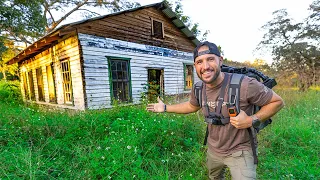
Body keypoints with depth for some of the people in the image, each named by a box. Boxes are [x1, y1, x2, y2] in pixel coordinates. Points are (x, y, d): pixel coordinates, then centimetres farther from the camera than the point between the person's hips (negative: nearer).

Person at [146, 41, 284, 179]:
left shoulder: (244, 85, -30)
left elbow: (277, 101, -15)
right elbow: (192, 106, 9)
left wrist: (251, 120, -28)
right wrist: (165, 108, 9)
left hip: (239, 151, -5)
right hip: (213, 149, 6)